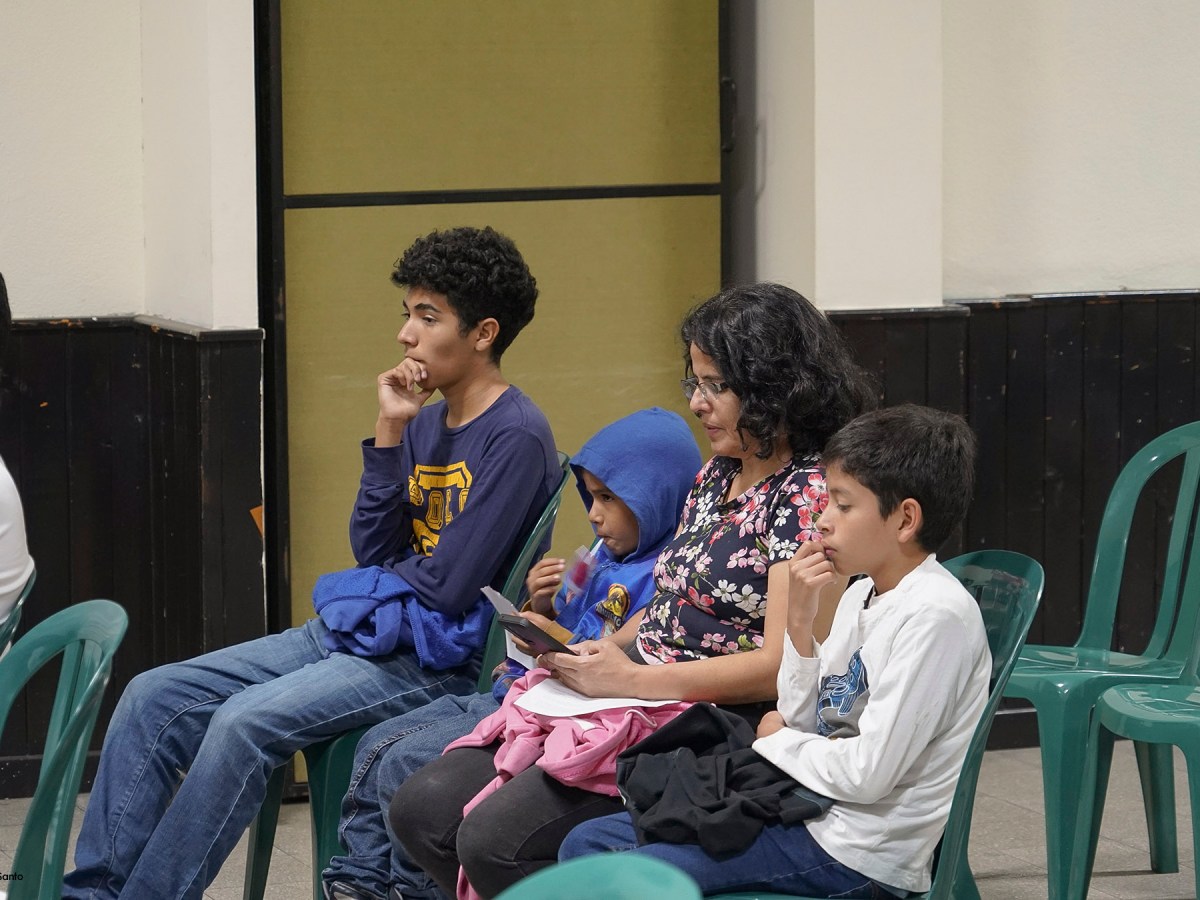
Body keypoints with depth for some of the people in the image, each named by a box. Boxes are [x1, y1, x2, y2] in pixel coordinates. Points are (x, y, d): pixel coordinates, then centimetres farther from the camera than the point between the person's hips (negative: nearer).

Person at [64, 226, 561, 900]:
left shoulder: (517, 437, -12)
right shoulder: (426, 424, 15)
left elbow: (446, 587, -16)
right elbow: (374, 552, 8)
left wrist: (369, 591, 3)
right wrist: (390, 433, 0)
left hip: (434, 658, -9)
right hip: (354, 631, 9)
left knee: (246, 720, -29)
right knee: (156, 697, -4)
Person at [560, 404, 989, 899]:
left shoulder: (936, 615, -18)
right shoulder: (861, 596, 12)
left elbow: (868, 774, -22)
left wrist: (778, 741, -4)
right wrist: (799, 619, -1)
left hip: (860, 856, -10)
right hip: (811, 811, 10)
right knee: (587, 843, 7)